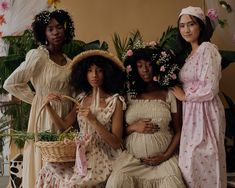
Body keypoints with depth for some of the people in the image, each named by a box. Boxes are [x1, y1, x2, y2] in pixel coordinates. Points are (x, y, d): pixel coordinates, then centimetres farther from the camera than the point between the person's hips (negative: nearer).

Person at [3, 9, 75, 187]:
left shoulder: (69, 61, 9)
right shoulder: (37, 55, -9)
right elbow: (11, 84, -9)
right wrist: (37, 98, -5)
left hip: (66, 117, 6)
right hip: (45, 116, -5)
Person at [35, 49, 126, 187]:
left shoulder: (115, 101, -7)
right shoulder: (82, 98, 11)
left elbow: (116, 143, -12)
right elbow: (64, 125, 7)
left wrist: (93, 119, -21)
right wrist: (49, 106, -7)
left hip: (102, 159, -5)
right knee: (48, 172, -18)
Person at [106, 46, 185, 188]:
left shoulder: (169, 95, 3)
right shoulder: (129, 95, 8)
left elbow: (178, 131, 3)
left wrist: (165, 156, -7)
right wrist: (133, 127, -8)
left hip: (163, 158, -1)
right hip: (132, 158, 1)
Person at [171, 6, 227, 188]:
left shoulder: (207, 49, -13)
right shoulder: (191, 53, 15)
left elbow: (209, 89, -20)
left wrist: (184, 96, -9)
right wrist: (182, 94, 7)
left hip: (205, 112, -9)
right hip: (192, 113, 9)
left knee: (202, 162, -4)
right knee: (193, 162, 11)